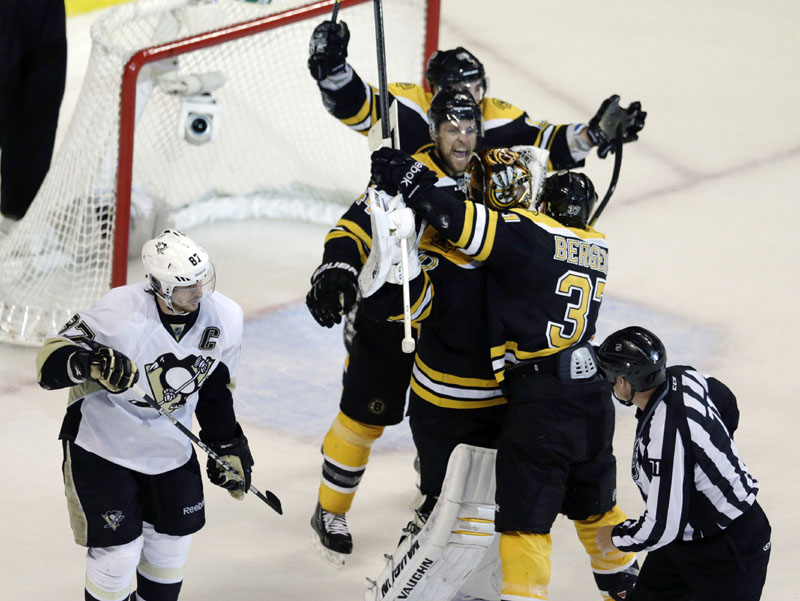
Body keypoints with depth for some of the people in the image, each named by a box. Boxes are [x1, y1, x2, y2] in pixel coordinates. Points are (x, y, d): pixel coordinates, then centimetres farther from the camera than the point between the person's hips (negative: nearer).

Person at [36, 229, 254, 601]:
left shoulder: (225, 318, -11)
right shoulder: (119, 313, -28)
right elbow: (51, 360, -25)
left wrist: (228, 449, 8)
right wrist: (89, 363, -45)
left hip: (170, 445, 5)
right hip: (103, 442, -5)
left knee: (172, 542, 15)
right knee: (118, 551, -5)